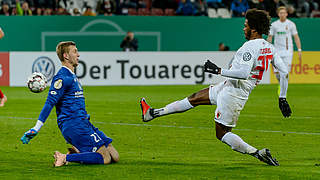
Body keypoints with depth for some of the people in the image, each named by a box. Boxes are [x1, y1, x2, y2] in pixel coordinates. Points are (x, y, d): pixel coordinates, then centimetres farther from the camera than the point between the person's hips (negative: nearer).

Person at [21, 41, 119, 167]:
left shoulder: (72, 76, 20)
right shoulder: (62, 78, -11)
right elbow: (49, 103, -17)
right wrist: (36, 128, -22)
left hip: (83, 123, 9)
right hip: (73, 125, -9)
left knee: (114, 156, 3)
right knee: (105, 158, -18)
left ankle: (76, 153, 6)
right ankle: (65, 158, -17)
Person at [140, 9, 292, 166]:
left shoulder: (250, 46, -21)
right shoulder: (269, 47, 7)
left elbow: (243, 73, -32)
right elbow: (284, 72, 9)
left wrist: (218, 70, -22)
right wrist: (282, 98, 15)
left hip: (233, 92, -10)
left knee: (222, 133, -2)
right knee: (195, 98, 16)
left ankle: (257, 153, -7)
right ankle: (153, 113, 23)